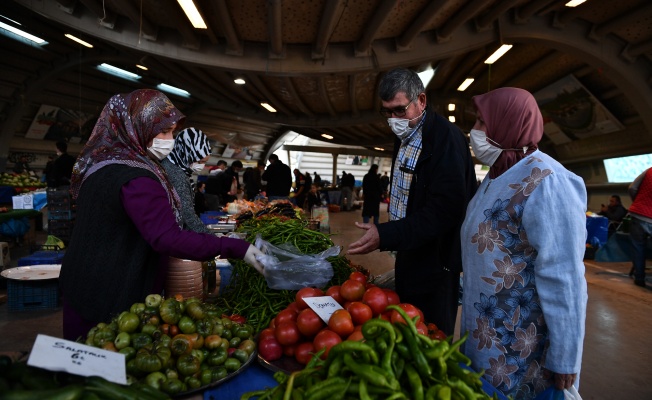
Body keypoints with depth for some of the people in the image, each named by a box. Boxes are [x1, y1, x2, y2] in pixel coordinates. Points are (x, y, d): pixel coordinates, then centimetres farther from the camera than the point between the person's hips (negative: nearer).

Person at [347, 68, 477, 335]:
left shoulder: (447, 138, -19)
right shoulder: (404, 138, 11)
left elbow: (443, 210, -26)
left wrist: (385, 236, -31)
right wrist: (388, 235, 8)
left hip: (435, 262, -8)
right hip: (408, 256, 9)